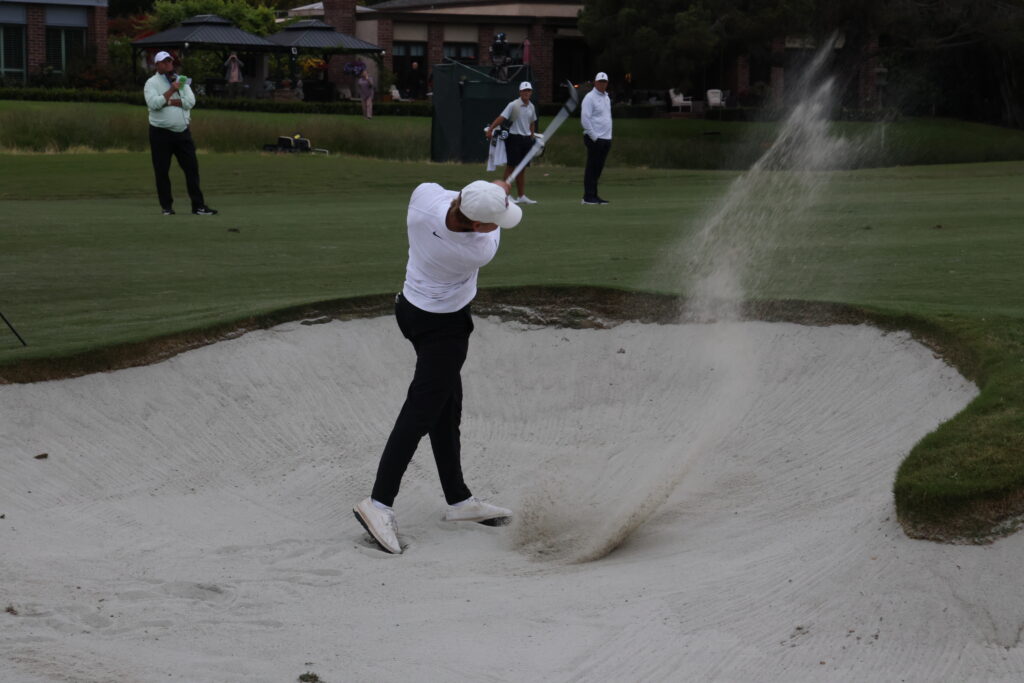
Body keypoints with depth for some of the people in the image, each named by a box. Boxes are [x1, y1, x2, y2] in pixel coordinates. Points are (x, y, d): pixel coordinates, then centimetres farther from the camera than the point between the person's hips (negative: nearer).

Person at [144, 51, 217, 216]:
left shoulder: (181, 81, 13)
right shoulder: (152, 83, 0)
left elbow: (190, 101, -4)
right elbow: (154, 103, -18)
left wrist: (168, 101, -11)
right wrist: (172, 90, -17)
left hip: (182, 132, 3)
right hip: (161, 133, -3)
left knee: (192, 168, 0)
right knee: (161, 170, 1)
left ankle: (198, 205, 2)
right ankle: (167, 206, 11)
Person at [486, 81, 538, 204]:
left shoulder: (531, 107, 10)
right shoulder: (513, 105, -10)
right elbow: (501, 118, -16)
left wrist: (532, 137, 20)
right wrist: (490, 129, -25)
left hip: (526, 139, 6)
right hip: (514, 138, -6)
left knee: (522, 168, 9)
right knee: (511, 165, -6)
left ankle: (522, 196, 13)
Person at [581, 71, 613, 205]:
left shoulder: (606, 97, 18)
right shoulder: (590, 97, -8)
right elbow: (585, 119, -14)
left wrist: (609, 136, 15)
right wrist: (594, 137, -16)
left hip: (606, 139, 8)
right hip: (594, 139, -8)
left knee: (598, 168, 9)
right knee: (592, 168, -7)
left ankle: (594, 195, 13)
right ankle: (588, 196, -4)